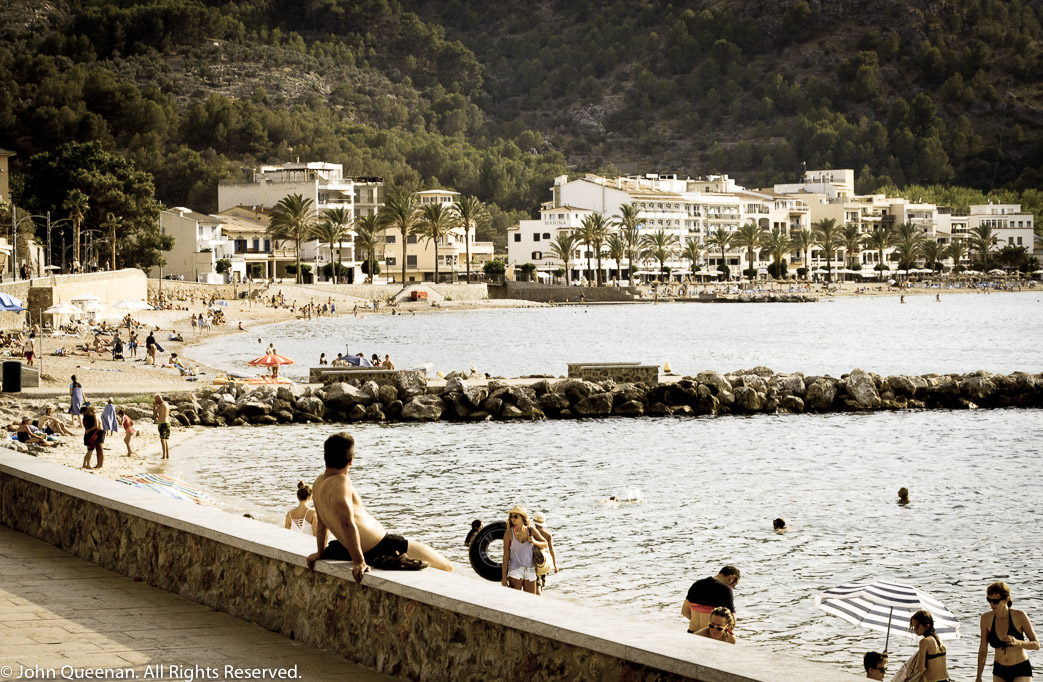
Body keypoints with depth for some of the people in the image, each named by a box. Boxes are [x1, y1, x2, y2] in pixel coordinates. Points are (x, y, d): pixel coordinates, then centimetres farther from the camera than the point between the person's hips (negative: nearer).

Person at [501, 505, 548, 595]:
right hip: (515, 570, -3)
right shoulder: (509, 534, -5)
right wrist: (504, 577, -5)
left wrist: (534, 542, -11)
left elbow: (545, 544, 12)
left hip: (530, 570, 3)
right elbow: (506, 556, -4)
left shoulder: (531, 530, 2)